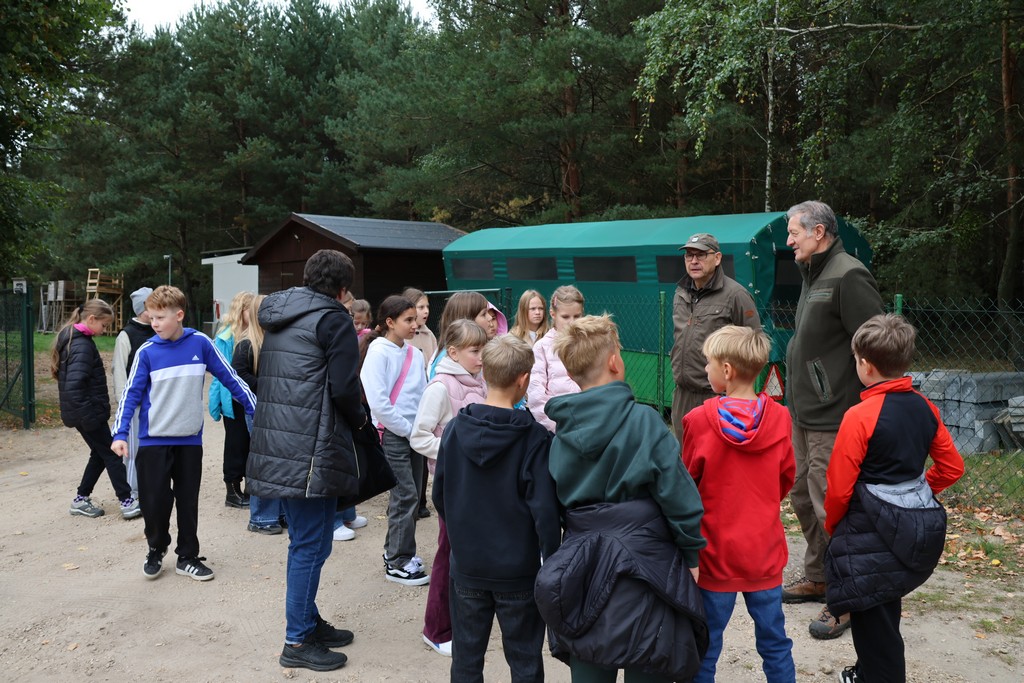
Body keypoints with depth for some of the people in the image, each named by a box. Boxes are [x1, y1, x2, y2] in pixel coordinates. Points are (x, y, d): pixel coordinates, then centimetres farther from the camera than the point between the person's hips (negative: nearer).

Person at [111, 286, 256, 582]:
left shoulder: (201, 343, -5)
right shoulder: (147, 352, -6)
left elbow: (230, 378, 0)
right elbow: (131, 394, -3)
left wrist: (257, 410, 0)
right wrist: (120, 434, -12)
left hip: (190, 439, 1)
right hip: (154, 440, -1)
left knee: (188, 502, 10)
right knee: (154, 501, 4)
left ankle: (187, 557, 24)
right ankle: (156, 549, 29)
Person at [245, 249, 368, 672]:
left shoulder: (278, 319, 16)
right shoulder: (333, 319, -9)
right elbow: (344, 389, -16)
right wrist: (361, 425, 4)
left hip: (276, 446, 9)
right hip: (313, 450, -9)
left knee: (303, 541, 19)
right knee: (311, 545, 1)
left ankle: (309, 622, 30)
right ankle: (298, 642, 10)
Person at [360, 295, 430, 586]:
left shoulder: (415, 354, 9)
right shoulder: (378, 353, -10)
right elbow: (378, 402, -15)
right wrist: (407, 429, -12)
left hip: (413, 434, 7)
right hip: (391, 434, -7)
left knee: (410, 495, 11)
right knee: (406, 496, -7)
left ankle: (396, 551, 25)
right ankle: (397, 563, 3)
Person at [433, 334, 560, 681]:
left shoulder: (454, 429, -5)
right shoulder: (534, 439, -17)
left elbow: (440, 496, 4)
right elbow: (544, 510, -17)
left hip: (467, 565, 3)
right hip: (518, 569, -3)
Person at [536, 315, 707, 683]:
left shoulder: (563, 427, 0)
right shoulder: (643, 421, -13)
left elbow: (558, 500, 7)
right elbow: (678, 493, -12)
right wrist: (691, 554, 0)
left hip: (581, 566, 5)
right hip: (642, 566, -4)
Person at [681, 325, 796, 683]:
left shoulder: (699, 420, -17)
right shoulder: (780, 418, -8)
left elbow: (687, 483, -5)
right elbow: (787, 478, 5)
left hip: (715, 551, -2)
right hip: (765, 550, 3)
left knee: (705, 647, 11)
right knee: (775, 644, 16)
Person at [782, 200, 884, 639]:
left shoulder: (848, 277, -16)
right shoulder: (814, 277, 14)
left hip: (833, 421, -10)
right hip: (803, 414, 10)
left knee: (831, 507, -4)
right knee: (804, 498, 18)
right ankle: (817, 579, 34)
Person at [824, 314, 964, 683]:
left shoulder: (860, 416, -19)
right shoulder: (924, 407, 2)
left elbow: (839, 488, -16)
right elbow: (952, 467, 10)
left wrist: (831, 525, 2)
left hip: (874, 534, -8)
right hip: (920, 527, 8)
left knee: (874, 621, 5)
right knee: (885, 610, 23)